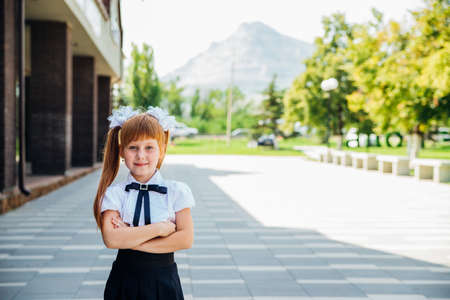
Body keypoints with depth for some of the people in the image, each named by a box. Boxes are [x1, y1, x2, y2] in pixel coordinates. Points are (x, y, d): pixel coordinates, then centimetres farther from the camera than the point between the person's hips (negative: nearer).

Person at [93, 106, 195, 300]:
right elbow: (111, 239, -16)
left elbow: (185, 239, -13)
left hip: (163, 281, 0)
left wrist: (130, 238, -15)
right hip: (124, 281, 0)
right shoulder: (114, 193, -3)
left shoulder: (177, 191, -3)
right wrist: (159, 228, -18)